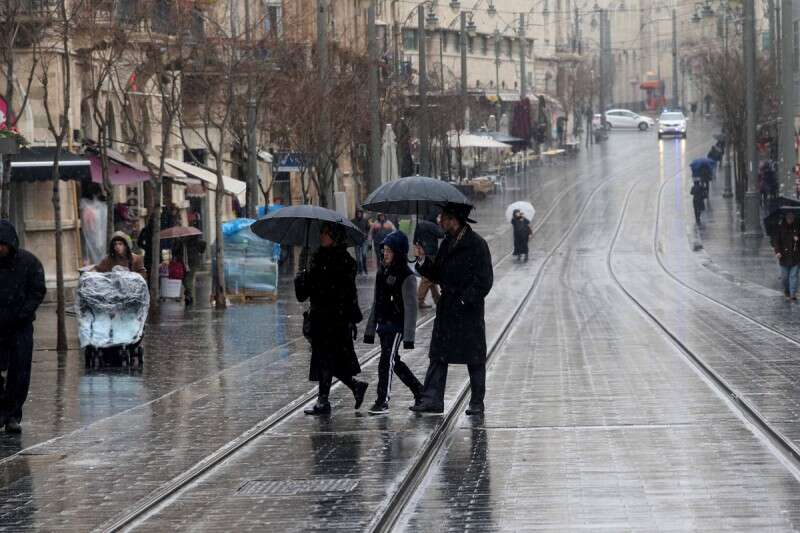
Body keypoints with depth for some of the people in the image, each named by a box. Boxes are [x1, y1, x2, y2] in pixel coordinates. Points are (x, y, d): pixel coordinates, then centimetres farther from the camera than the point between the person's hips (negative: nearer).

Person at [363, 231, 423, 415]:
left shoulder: (407, 277, -12)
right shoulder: (382, 272, 10)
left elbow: (411, 308, -13)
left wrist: (408, 336, -17)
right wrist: (370, 329, 16)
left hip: (397, 326, -8)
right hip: (383, 324, 8)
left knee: (386, 362, -10)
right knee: (395, 363, 14)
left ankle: (383, 401, -5)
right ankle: (420, 392, 28)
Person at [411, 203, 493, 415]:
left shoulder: (476, 244, -10)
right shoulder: (447, 243, 13)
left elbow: (484, 281, -12)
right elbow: (438, 275, 13)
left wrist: (464, 299, -17)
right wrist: (423, 259, -1)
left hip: (469, 310, -7)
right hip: (447, 310, 7)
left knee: (475, 359, 3)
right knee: (438, 356, 2)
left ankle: (477, 402, 12)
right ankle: (432, 400, 2)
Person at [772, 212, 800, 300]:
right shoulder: (780, 228, -2)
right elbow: (775, 240, -6)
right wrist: (777, 251, -20)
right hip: (784, 256, -1)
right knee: (785, 276, 5)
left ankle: (793, 294, -8)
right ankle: (786, 292, 24)